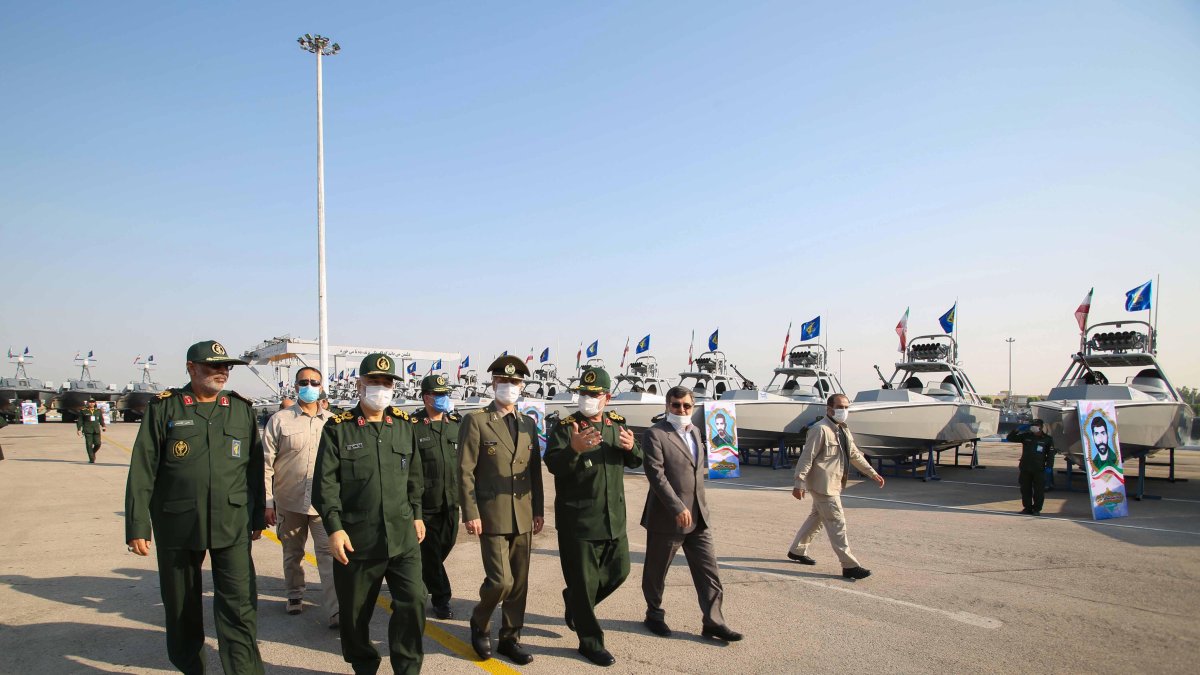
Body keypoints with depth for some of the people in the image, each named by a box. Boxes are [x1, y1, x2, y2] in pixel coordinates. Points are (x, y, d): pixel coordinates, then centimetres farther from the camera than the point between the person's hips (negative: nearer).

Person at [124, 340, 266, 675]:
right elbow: (142, 471, -2)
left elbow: (255, 468, 10)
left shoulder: (242, 409, 6)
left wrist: (257, 518, 10)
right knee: (181, 607, 15)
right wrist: (137, 525, -5)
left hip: (232, 525, 0)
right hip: (176, 525, 0)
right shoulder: (164, 408, 0)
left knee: (239, 607, -5)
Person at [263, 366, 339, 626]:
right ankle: (295, 596, 38)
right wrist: (267, 502, -5)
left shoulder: (332, 422, 3)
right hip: (289, 501, 0)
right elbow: (266, 463, -2)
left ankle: (334, 611, -7)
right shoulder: (279, 420, -2)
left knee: (329, 554, -7)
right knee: (292, 553, 17)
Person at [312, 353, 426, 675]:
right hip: (356, 540, -2)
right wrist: (334, 527, -13)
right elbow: (326, 483, -6)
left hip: (403, 537, 2)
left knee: (413, 602, -3)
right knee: (355, 611, 10)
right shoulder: (338, 428, -2)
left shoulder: (404, 424, 8)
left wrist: (416, 514, 14)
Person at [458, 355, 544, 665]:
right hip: (492, 516, -5)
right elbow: (465, 471, -8)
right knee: (500, 580, -8)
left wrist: (538, 510, 9)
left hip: (523, 517, 5)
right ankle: (479, 623, 20)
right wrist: (470, 514, -13)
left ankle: (510, 638, 24)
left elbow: (535, 471, 13)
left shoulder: (528, 424, 11)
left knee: (519, 582, 9)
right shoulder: (475, 420, -5)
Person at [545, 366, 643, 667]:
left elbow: (635, 462, 12)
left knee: (619, 571, 16)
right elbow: (553, 465, -19)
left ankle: (575, 601, 39)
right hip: (578, 520, -6)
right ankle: (590, 642, 18)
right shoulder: (565, 427, -8)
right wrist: (574, 448, -39)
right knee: (583, 582, 2)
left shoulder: (617, 424, 8)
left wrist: (631, 448, -11)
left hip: (614, 518, 6)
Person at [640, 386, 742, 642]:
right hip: (666, 517, -6)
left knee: (708, 569, 5)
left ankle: (713, 622, 12)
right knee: (656, 570, 10)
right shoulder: (655, 435, -12)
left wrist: (700, 505, 16)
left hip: (698, 517, 7)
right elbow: (656, 475, -20)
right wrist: (678, 508, -24)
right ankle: (654, 614, 30)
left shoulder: (695, 432, 13)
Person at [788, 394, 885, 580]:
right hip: (823, 485, -10)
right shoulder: (820, 429, -17)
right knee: (837, 523, -6)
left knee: (817, 518, 19)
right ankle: (849, 566, -1)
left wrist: (872, 473, 23)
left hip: (833, 484, 10)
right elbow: (807, 457, -19)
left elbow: (855, 455, 23)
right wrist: (799, 483, -21)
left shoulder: (843, 430, 13)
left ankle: (797, 551, 33)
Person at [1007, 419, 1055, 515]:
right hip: (1025, 468, 2)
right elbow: (1010, 438, 6)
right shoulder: (1026, 436, 5)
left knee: (1039, 490, 0)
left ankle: (1037, 509, 10)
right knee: (1025, 489, 8)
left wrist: (1049, 466, -7)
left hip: (1039, 469, -2)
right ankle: (1027, 508, 18)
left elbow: (1050, 454, 2)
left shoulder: (1047, 439, 1)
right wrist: (1017, 429, -6)